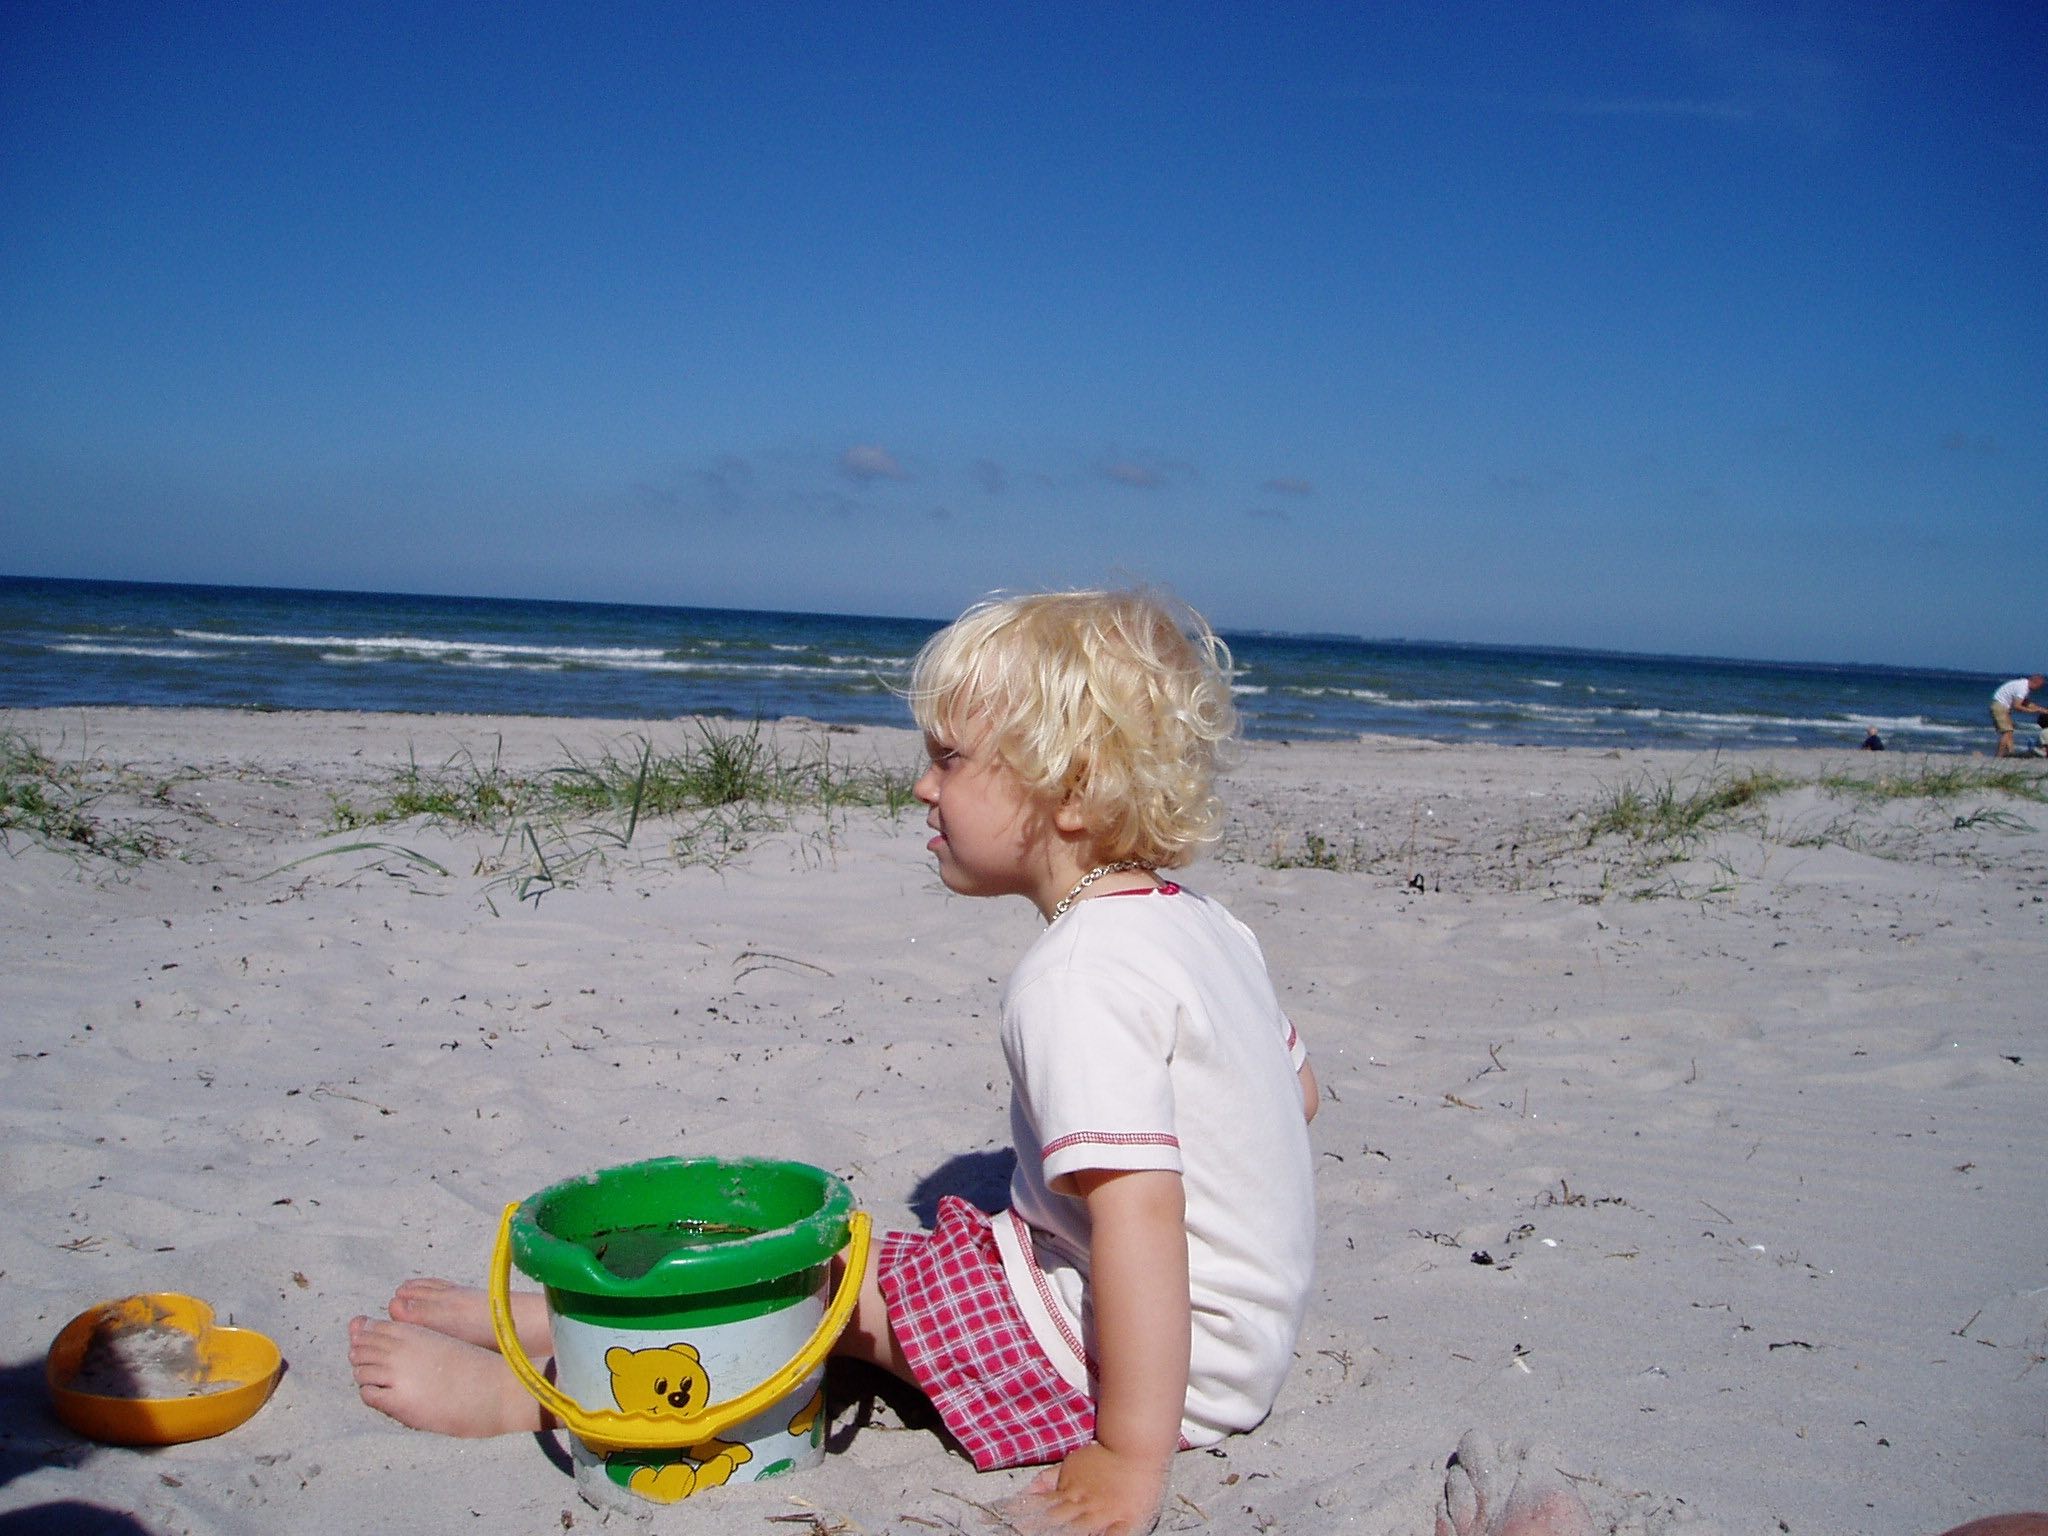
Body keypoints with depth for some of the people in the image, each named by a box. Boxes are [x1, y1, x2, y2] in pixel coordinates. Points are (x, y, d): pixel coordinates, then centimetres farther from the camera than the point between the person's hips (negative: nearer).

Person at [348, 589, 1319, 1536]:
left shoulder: (1078, 975, -25)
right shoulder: (1199, 922, 6)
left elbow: (1139, 1210, -33)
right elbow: (1300, 1093, 18)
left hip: (1165, 1362, -9)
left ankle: (514, 1393, 4)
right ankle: (522, 1316, 16)